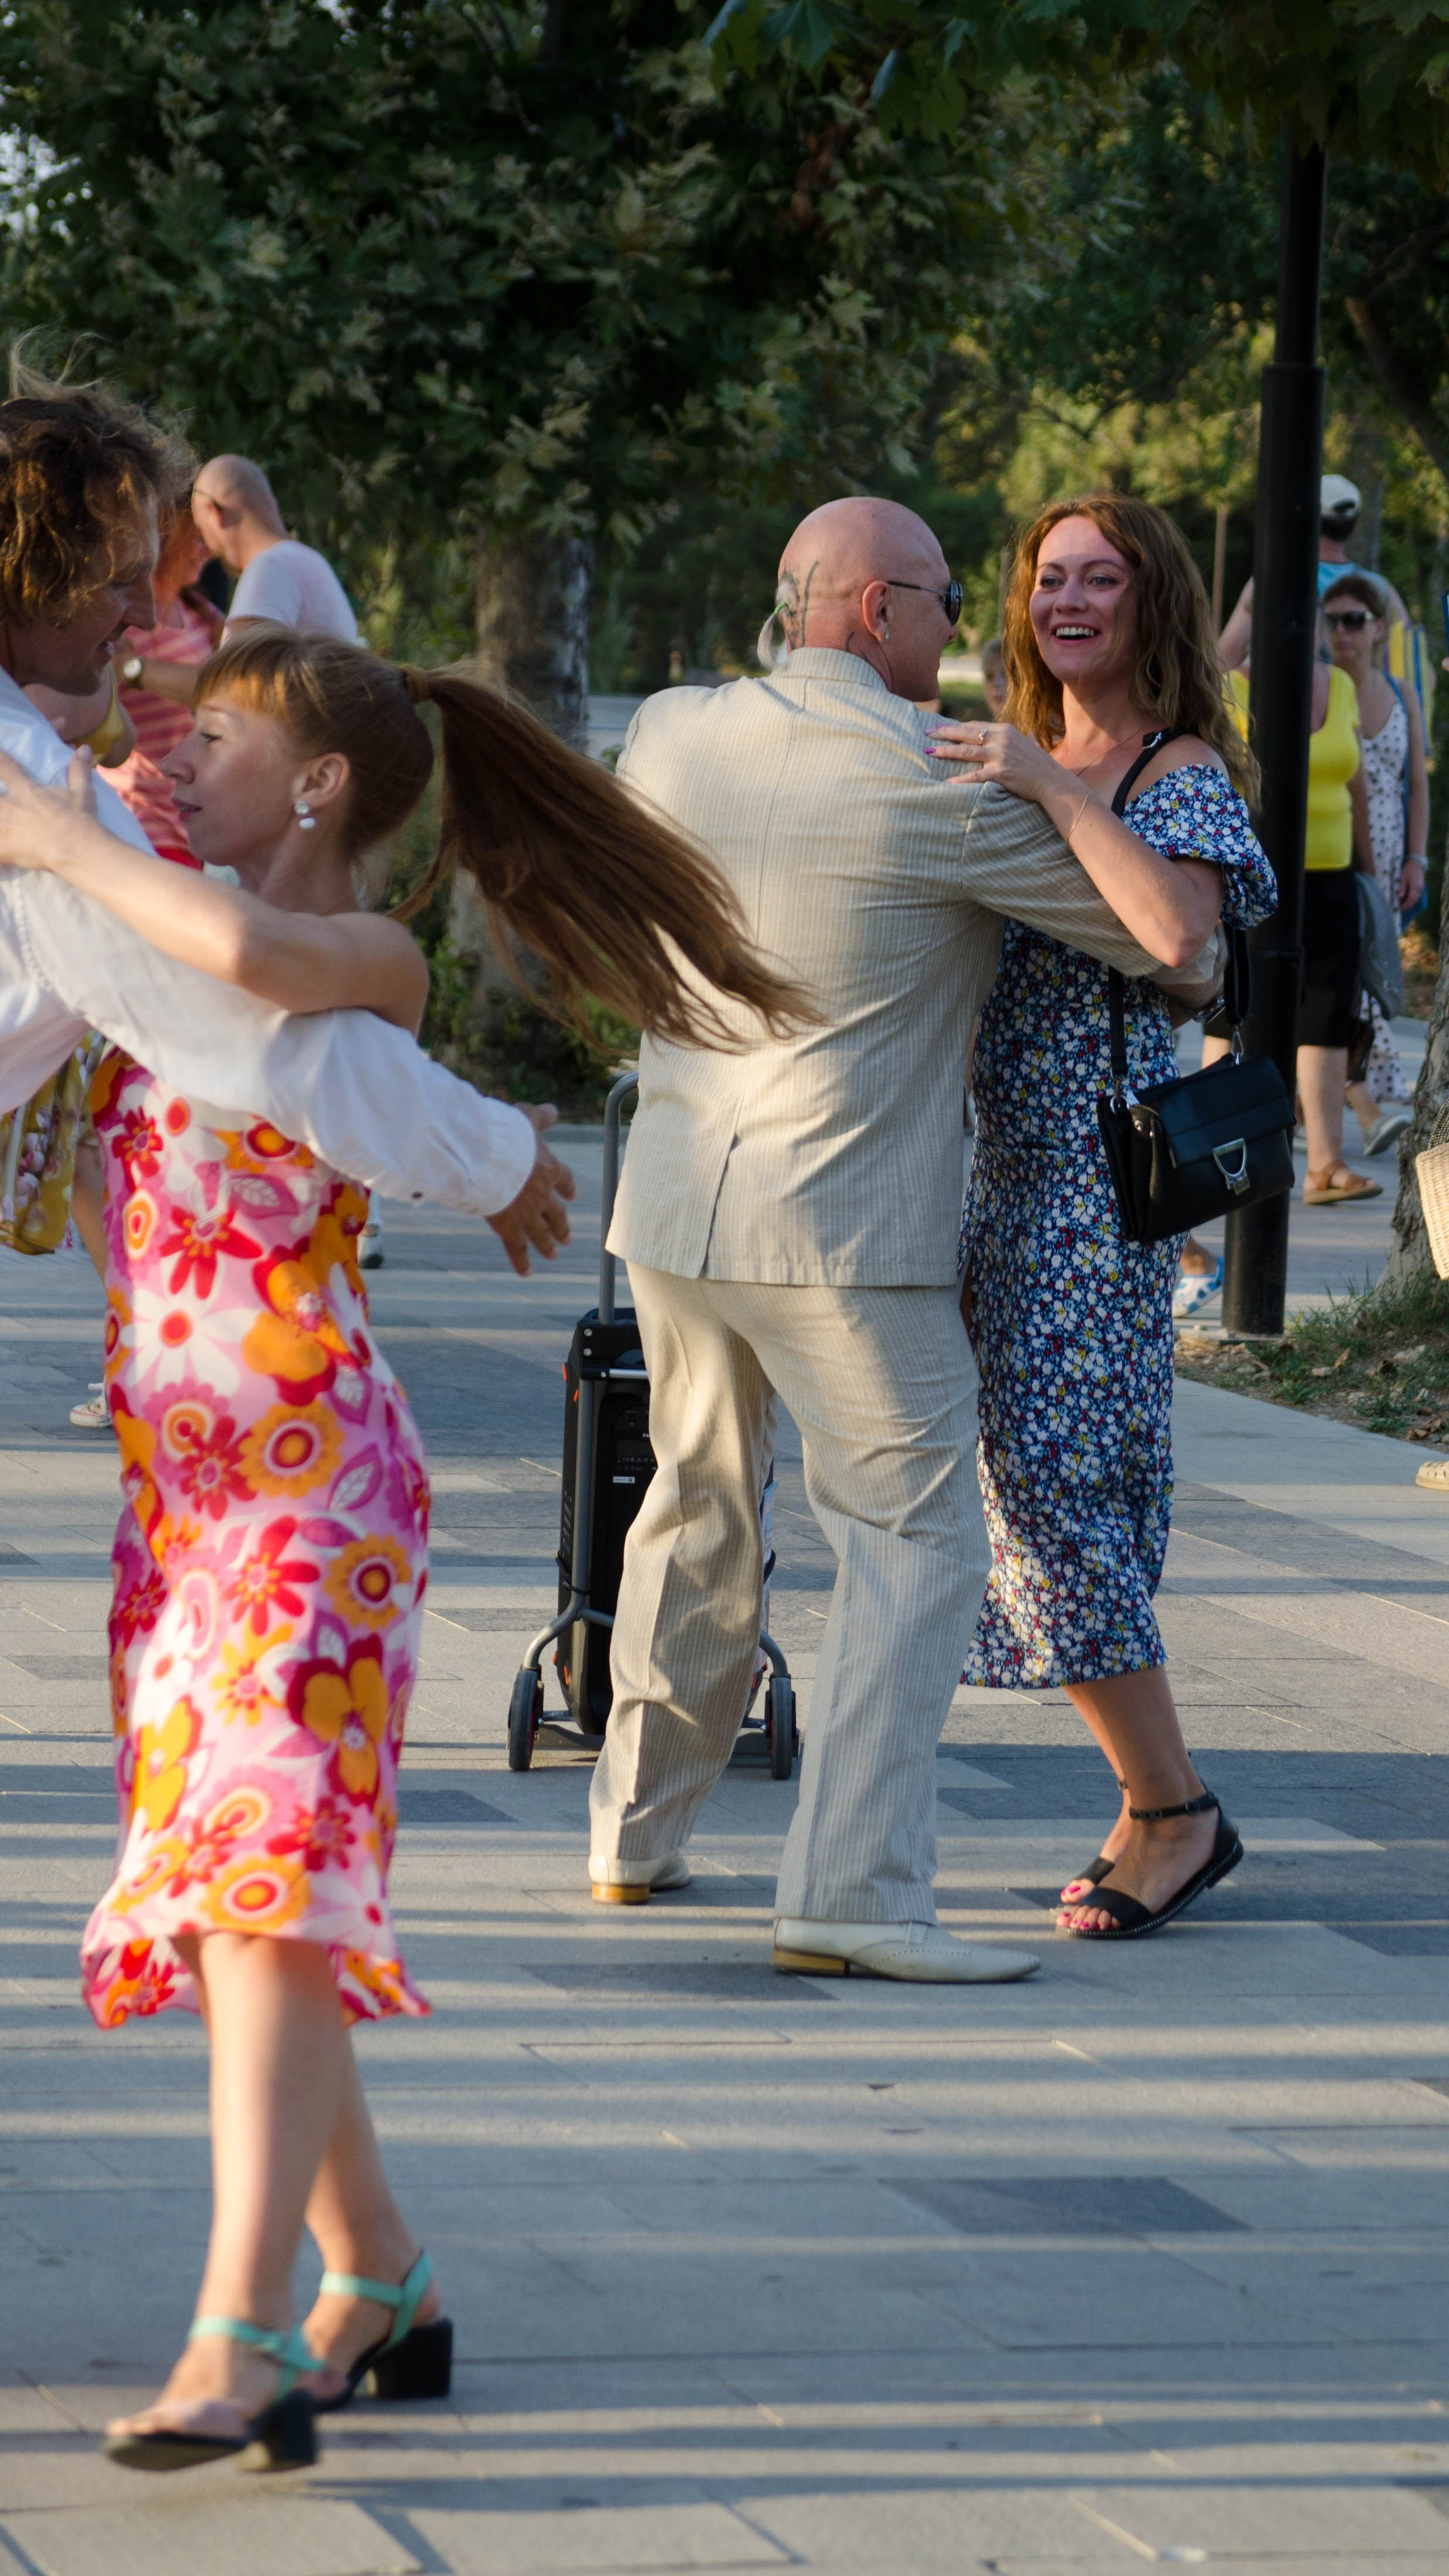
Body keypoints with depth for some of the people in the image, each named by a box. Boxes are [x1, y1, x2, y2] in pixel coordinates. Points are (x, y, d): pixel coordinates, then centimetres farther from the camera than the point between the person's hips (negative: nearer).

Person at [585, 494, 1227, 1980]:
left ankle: (636, 1833, 32)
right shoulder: (949, 788, -12)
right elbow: (1175, 932, -13)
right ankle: (849, 1890, -14)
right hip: (847, 1236, -6)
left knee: (696, 1512, 22)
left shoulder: (671, 736, 3)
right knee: (914, 1544, -3)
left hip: (672, 1209, 6)